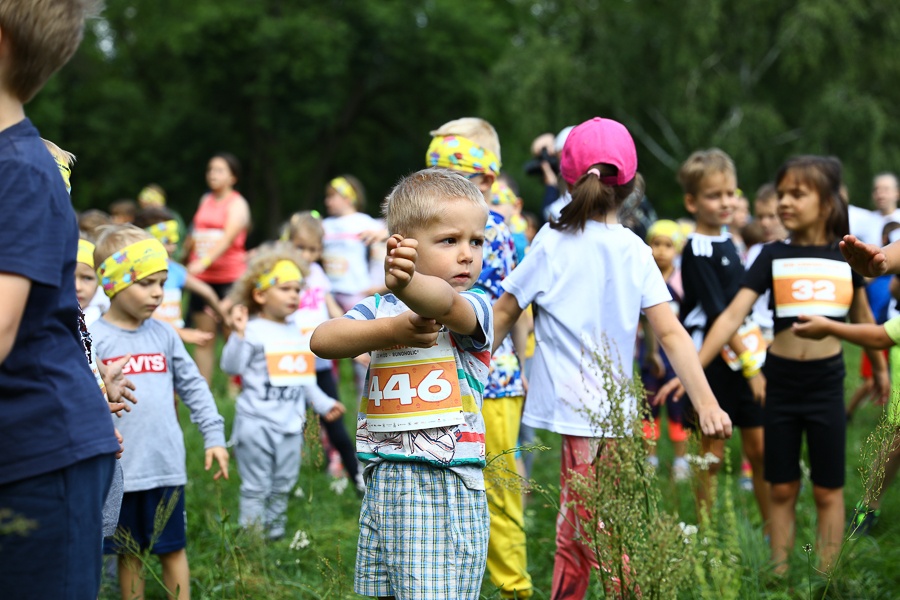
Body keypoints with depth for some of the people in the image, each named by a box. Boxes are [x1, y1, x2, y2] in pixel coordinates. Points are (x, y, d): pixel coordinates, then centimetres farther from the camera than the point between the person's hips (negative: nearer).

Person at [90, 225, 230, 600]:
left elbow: (193, 386, 13)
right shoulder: (95, 339, -5)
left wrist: (214, 436, 10)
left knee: (173, 549, 8)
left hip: (166, 466, 3)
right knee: (129, 553, 10)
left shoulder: (163, 335, 7)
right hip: (119, 468, -3)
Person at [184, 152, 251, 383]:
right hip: (202, 277, 5)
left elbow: (229, 237, -19)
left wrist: (204, 261, -32)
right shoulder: (205, 201, 13)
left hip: (230, 276, -5)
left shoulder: (237, 204, -5)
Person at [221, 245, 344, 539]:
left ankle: (275, 531, 27)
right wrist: (238, 334, -28)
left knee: (283, 485, 15)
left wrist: (323, 403, 25)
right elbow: (231, 366, -19)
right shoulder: (253, 331, -9)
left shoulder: (297, 333, 13)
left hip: (290, 423, 7)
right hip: (257, 423, -7)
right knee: (256, 487, 0)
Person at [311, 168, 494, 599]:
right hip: (382, 479, 5)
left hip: (445, 483, -5)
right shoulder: (379, 308, 8)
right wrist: (394, 329, -18)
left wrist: (408, 284, -51)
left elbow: (445, 303, -29)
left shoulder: (473, 309, -5)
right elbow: (322, 340, -7)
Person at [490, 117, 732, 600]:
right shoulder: (635, 251, 2)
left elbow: (504, 311, 2)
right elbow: (670, 332, -5)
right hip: (612, 409, 4)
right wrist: (705, 402, -7)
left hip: (576, 411, -4)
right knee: (573, 533, 15)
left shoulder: (553, 242, -6)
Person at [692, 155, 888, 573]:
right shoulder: (773, 256, -3)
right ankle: (779, 579, 17)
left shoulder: (845, 256, -1)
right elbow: (733, 314, -10)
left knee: (828, 491, 7)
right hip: (780, 381, 0)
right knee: (782, 490, 9)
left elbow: (863, 316, 15)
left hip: (826, 382, 0)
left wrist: (879, 367, 25)